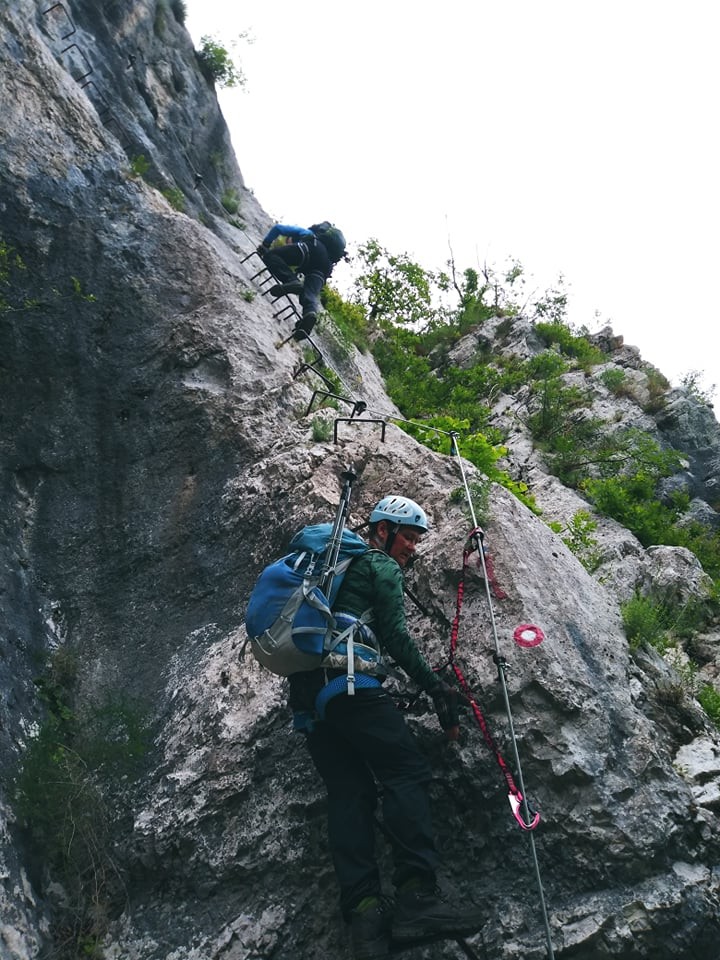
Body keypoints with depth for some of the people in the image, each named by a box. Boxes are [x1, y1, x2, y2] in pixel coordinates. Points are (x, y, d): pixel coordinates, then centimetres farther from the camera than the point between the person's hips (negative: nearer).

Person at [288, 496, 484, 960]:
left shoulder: (339, 566, 33)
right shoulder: (383, 566, 6)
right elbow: (395, 635, -5)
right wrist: (437, 686, -3)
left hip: (306, 695, 9)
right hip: (351, 683, -9)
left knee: (349, 792, 1)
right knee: (407, 772, -10)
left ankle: (364, 909, -11)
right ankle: (417, 896, -21)